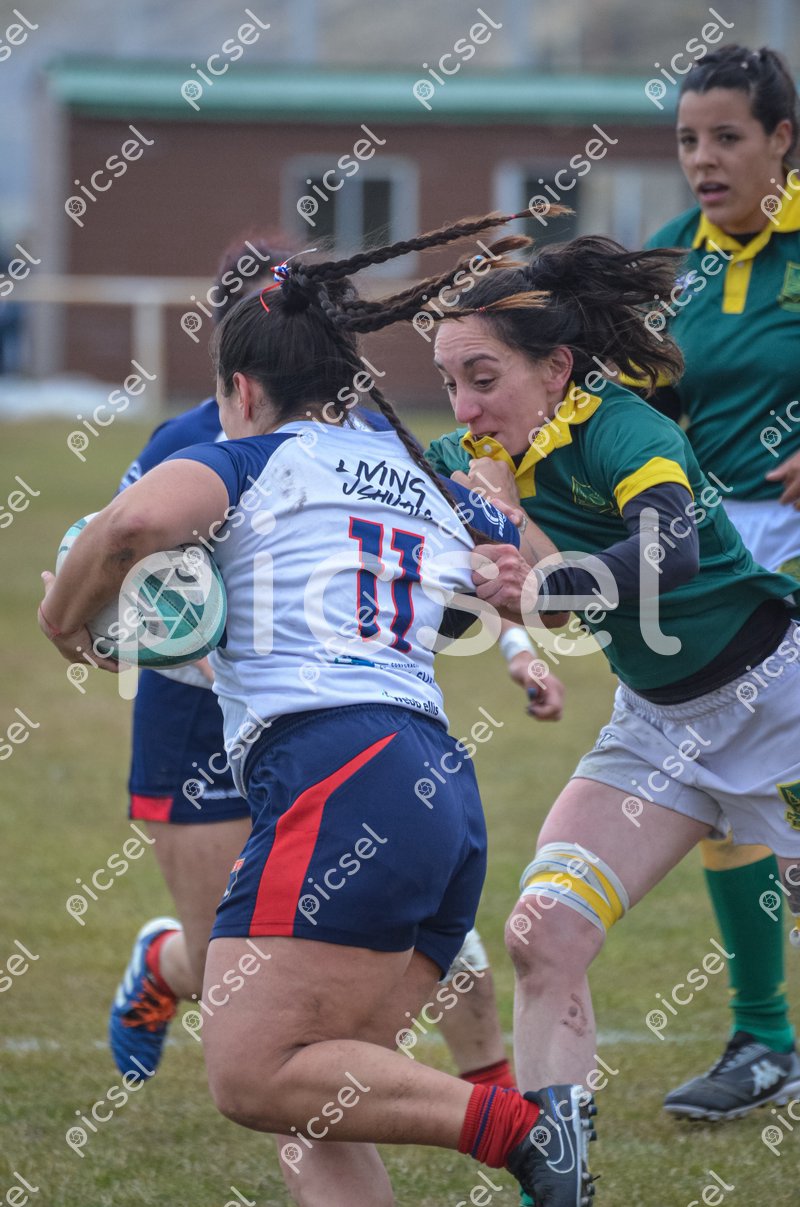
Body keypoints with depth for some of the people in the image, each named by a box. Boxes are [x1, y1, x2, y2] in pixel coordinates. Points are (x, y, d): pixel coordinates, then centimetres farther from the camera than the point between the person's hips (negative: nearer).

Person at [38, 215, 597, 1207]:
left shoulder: (248, 460, 7)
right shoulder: (431, 483, 26)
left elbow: (136, 522, -14)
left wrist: (63, 619, 3)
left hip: (338, 775, -8)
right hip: (449, 799, 8)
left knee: (251, 1078, -12)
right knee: (313, 1091, 9)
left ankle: (520, 1126, -21)